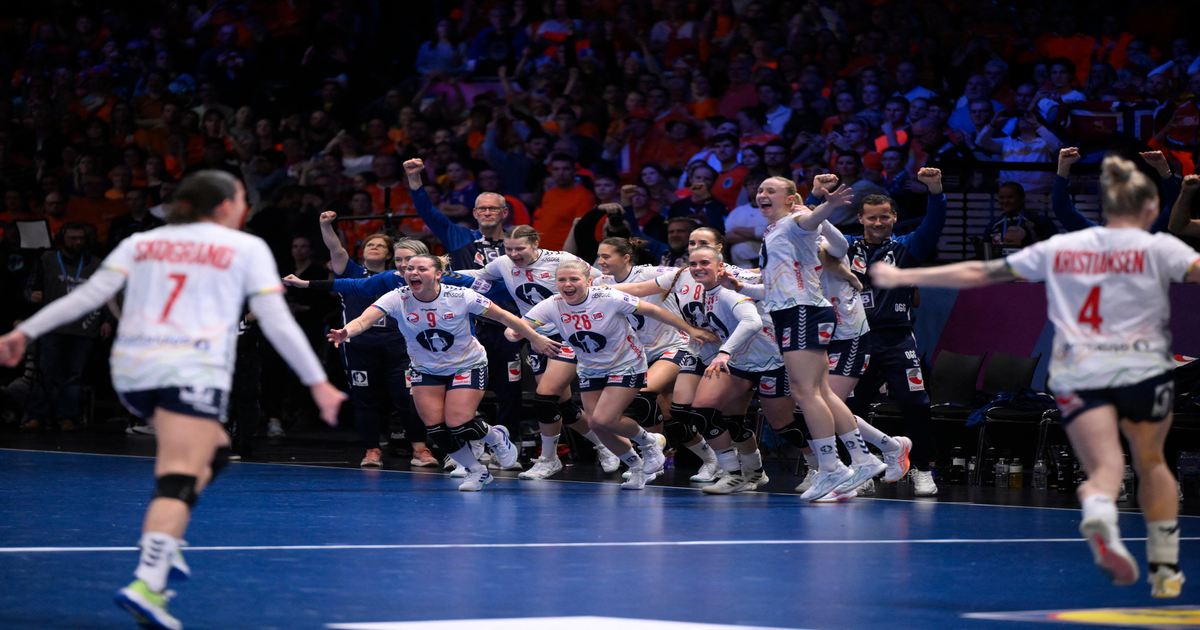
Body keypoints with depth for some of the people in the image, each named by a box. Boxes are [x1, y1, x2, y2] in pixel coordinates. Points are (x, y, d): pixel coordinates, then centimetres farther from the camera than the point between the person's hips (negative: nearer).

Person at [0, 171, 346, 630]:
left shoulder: (140, 243, 19)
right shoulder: (248, 248, 11)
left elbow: (89, 294, 8)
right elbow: (277, 322, 5)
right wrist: (318, 382, 6)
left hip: (131, 368, 5)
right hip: (193, 371, -5)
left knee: (213, 448, 25)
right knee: (179, 479, -14)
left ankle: (163, 544, 10)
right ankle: (146, 584, -33)